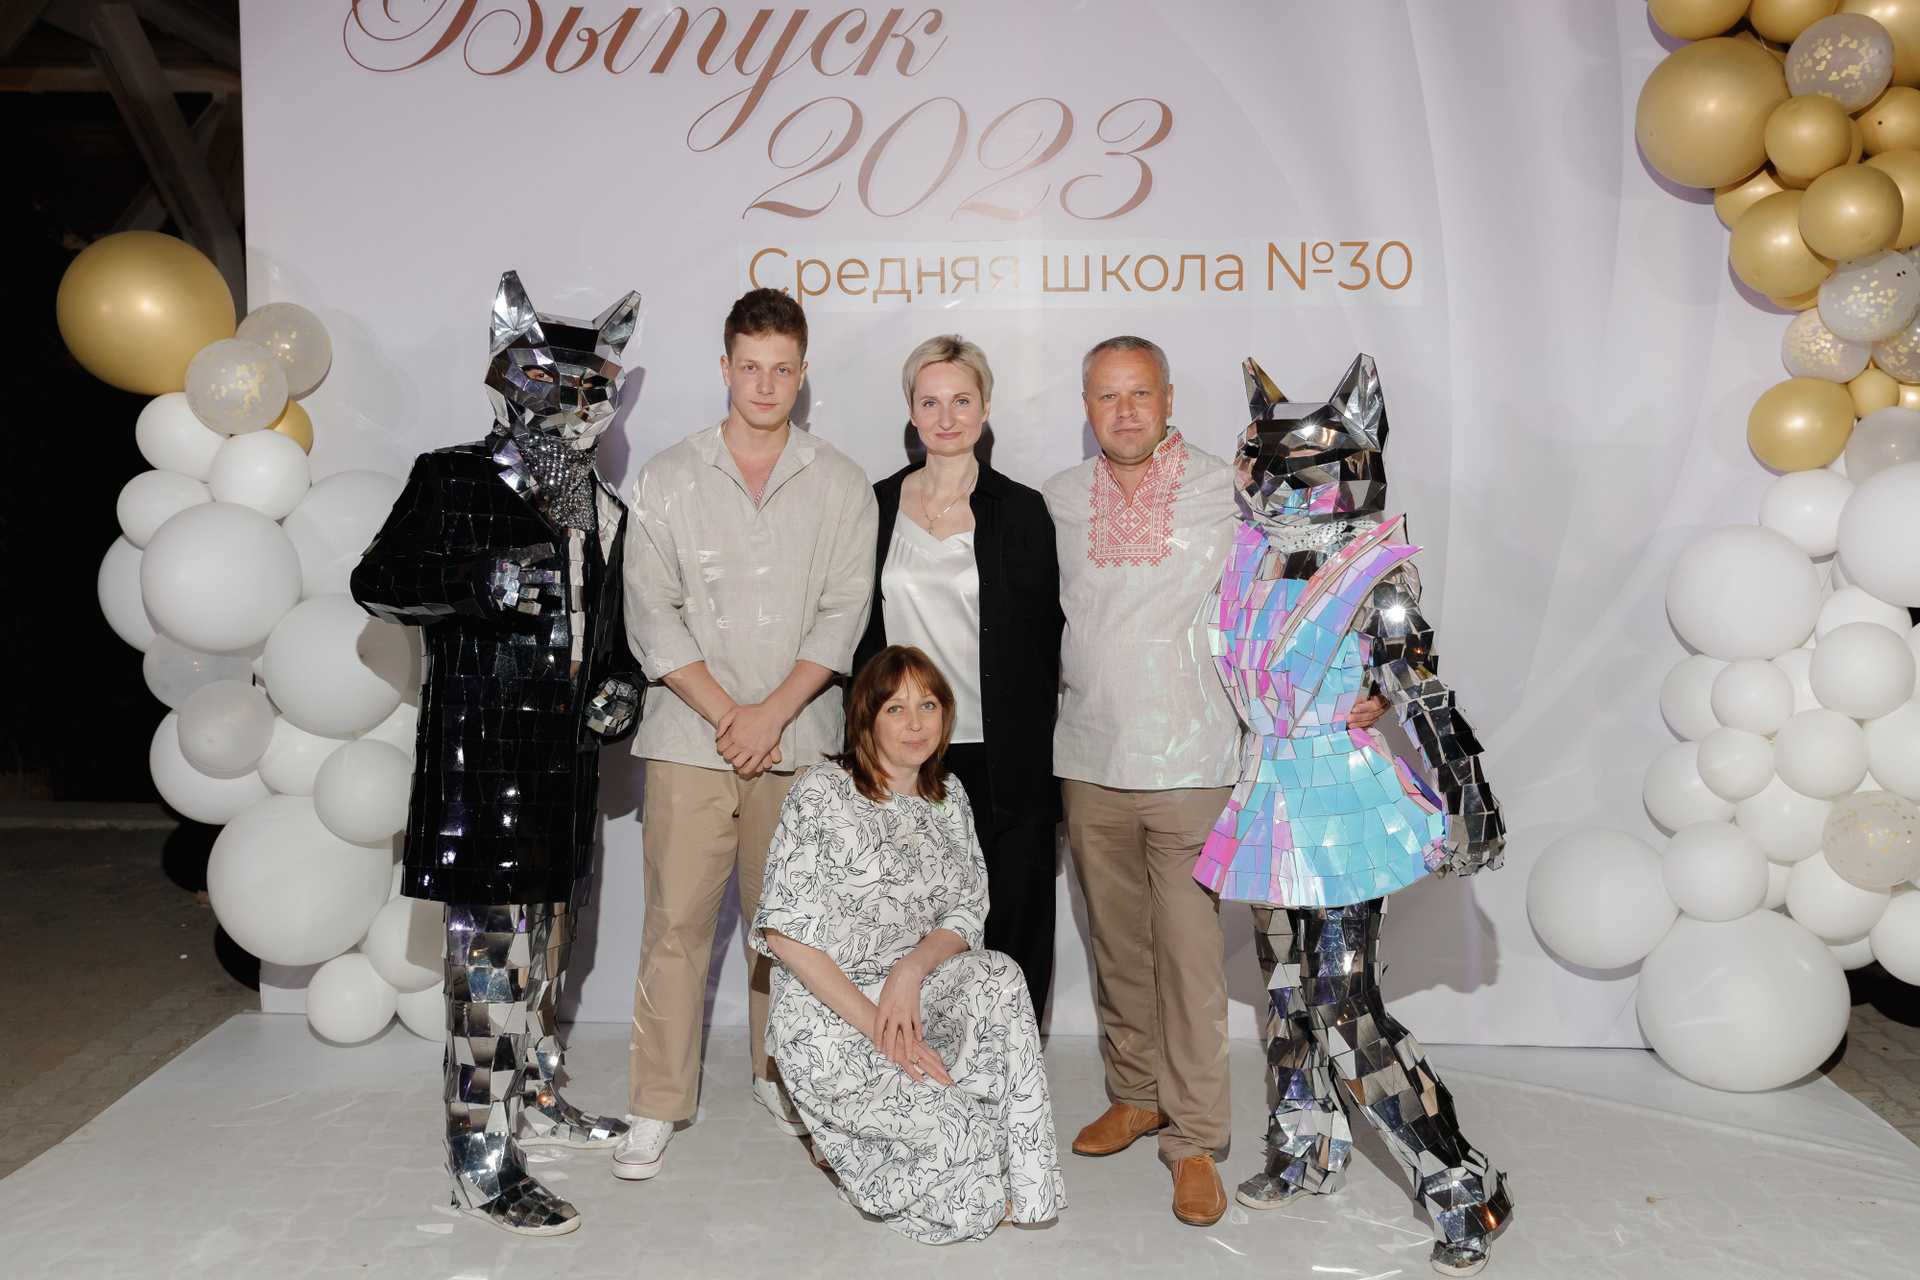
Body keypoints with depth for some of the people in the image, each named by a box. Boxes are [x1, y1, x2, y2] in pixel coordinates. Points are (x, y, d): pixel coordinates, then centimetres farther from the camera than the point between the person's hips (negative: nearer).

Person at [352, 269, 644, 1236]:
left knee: (546, 930, 16)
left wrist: (621, 681, 5)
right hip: (478, 742, -7)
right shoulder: (453, 479, -2)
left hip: (564, 749, 7)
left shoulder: (601, 510, 15)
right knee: (490, 945, -8)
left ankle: (533, 1099, 33)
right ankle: (480, 1157, 1)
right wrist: (481, 582, -21)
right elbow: (375, 584, -6)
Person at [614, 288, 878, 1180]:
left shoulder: (840, 485, 6)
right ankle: (656, 1106, 12)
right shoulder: (668, 480, 5)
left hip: (801, 739, 1)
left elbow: (844, 614, 0)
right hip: (690, 739, -1)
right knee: (675, 920, 0)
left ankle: (780, 1076, 27)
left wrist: (773, 712, -10)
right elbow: (652, 616, 0)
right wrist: (726, 713, -9)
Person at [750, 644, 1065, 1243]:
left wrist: (911, 970, -16)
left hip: (918, 991, 6)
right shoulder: (822, 793, -10)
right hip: (827, 1019, -5)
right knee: (951, 1129, -23)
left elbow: (967, 914, 6)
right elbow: (785, 932, -15)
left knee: (998, 975, -25)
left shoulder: (949, 796, 8)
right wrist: (875, 1026, -20)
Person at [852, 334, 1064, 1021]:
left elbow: (1048, 636, 3)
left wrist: (1038, 748, -3)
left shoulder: (1021, 510, 2)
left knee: (1010, 931, 3)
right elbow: (861, 634, 13)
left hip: (1002, 763, -1)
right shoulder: (878, 505, 8)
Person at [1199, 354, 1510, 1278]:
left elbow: (1425, 703, -12)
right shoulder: (1247, 556, 6)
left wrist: (1467, 807, -11)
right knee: (1287, 982, 17)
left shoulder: (1375, 576, -13)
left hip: (1345, 803, -6)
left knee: (1346, 1005, -8)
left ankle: (1462, 1190, 7)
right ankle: (1306, 1155, 36)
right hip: (1270, 798, 7)